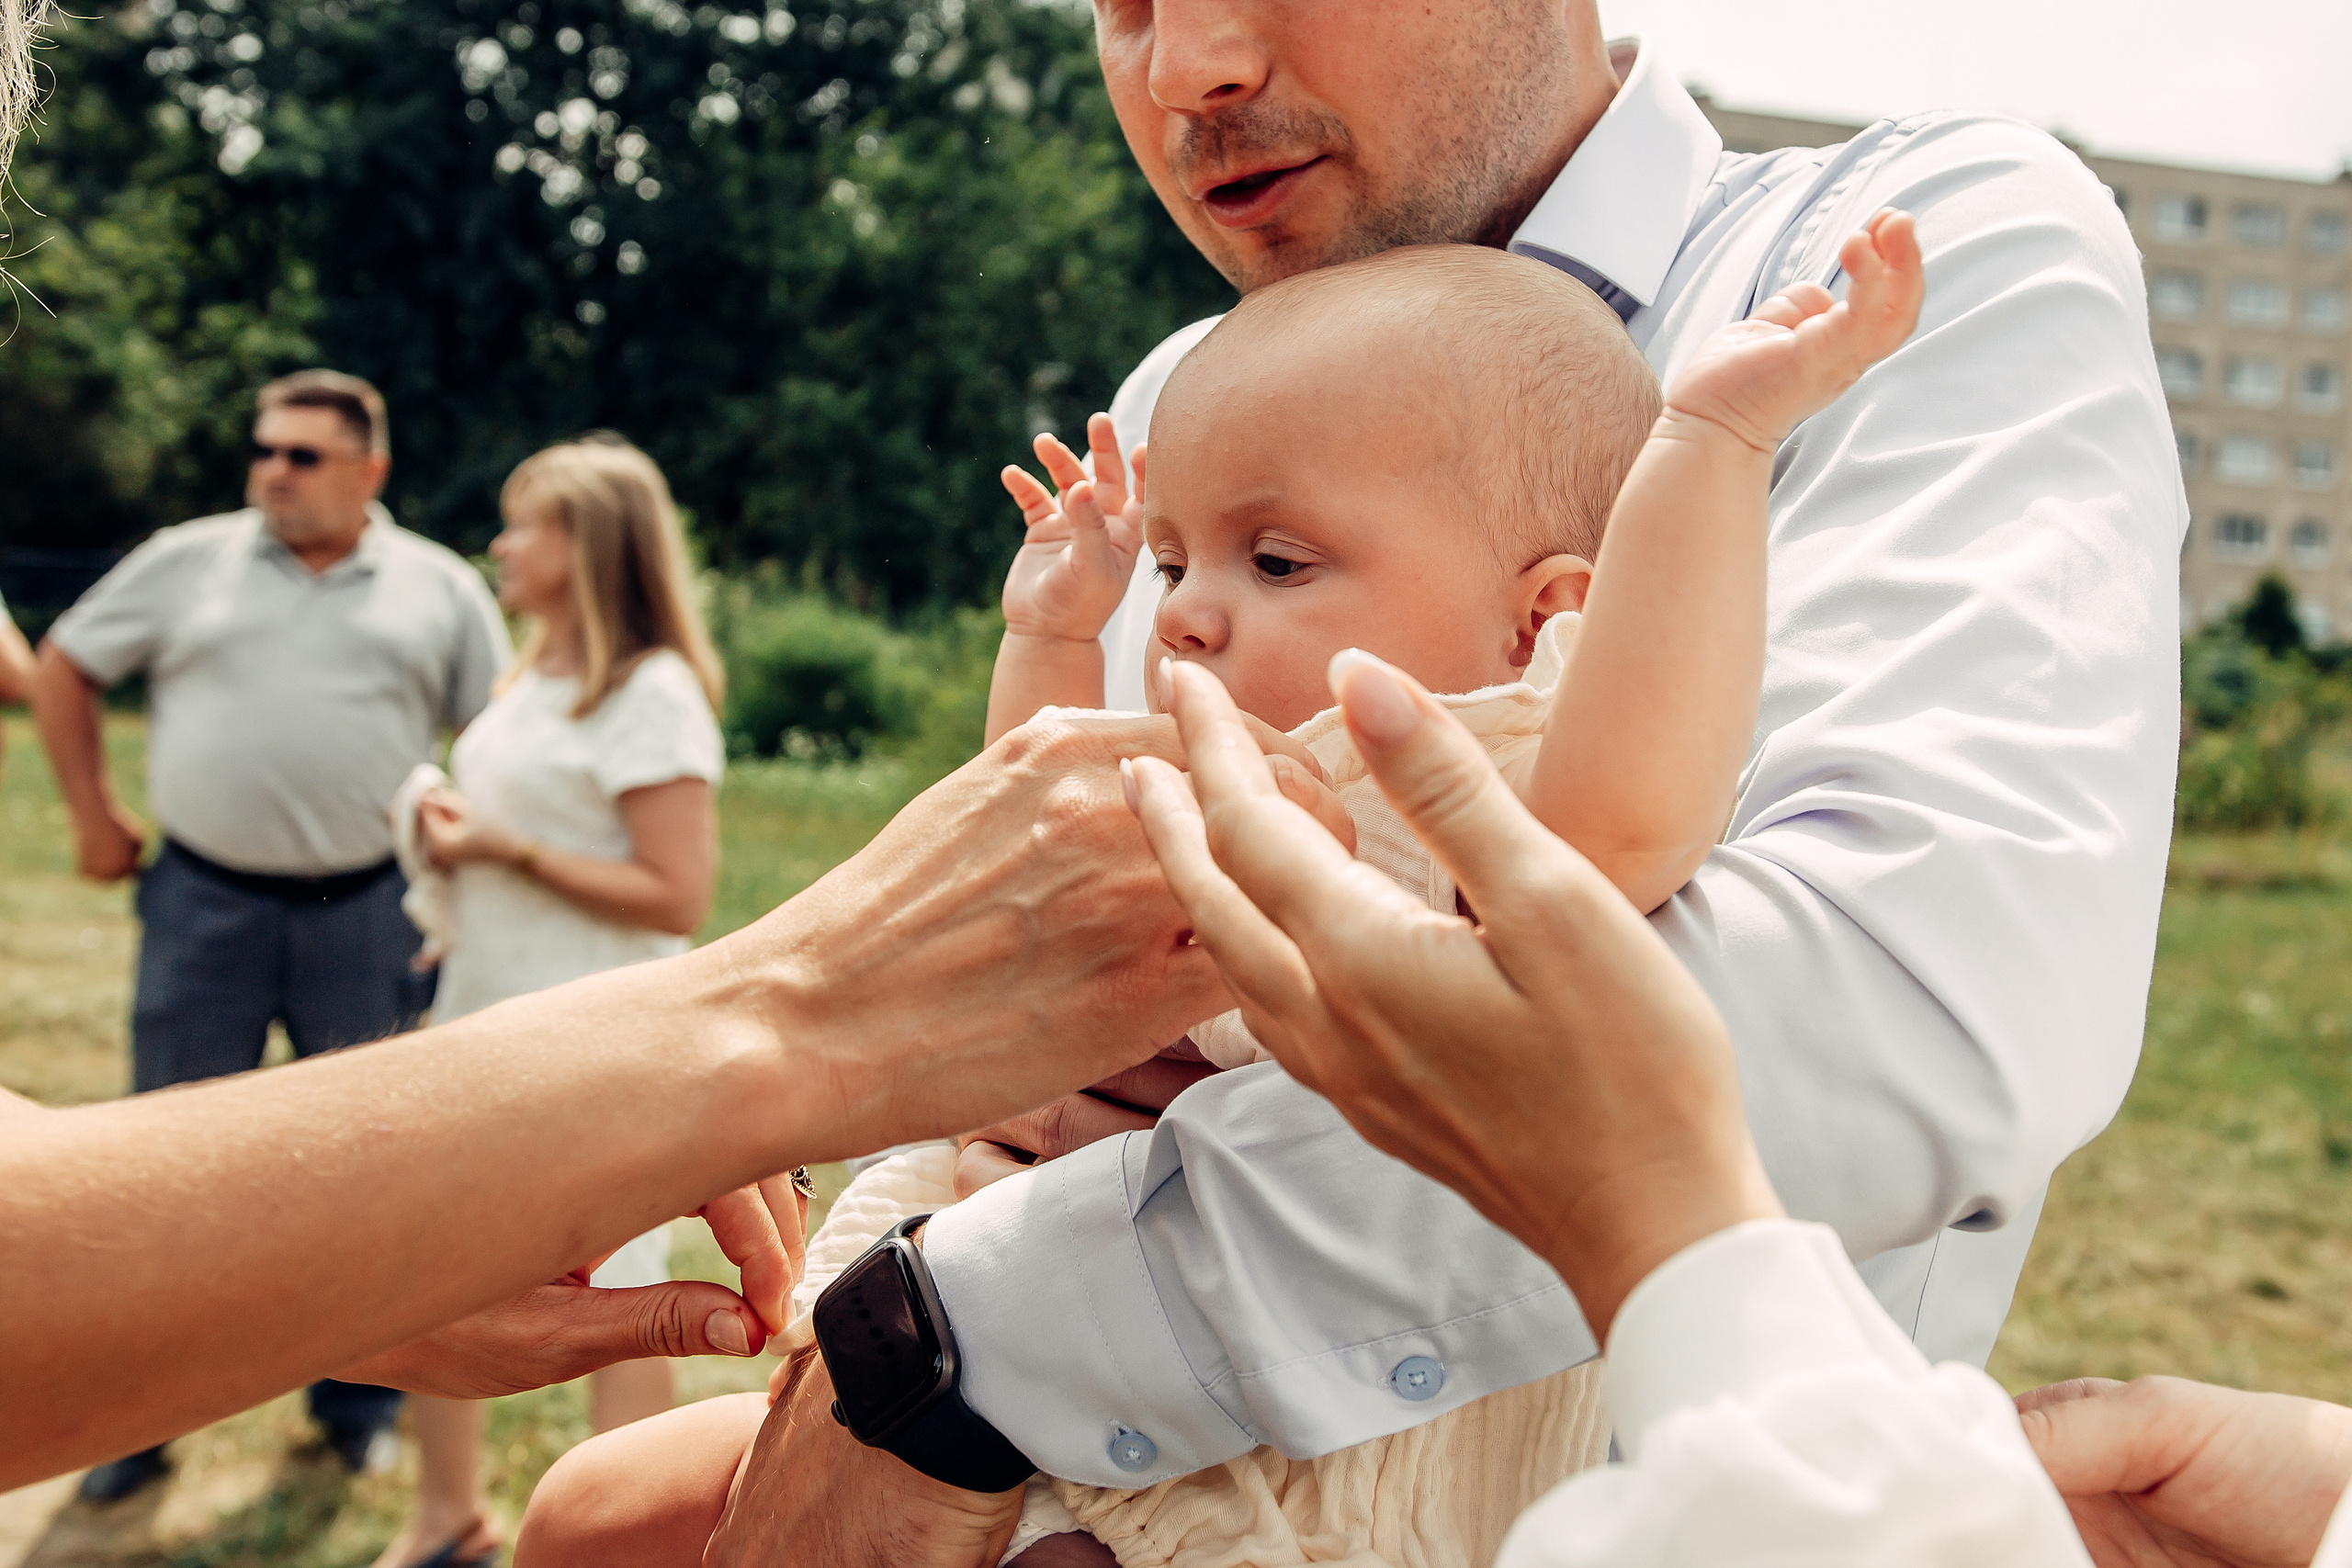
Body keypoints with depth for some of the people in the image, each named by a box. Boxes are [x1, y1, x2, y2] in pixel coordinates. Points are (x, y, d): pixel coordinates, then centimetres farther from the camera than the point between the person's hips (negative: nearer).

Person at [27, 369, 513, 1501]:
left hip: (368, 917, 0)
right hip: (203, 908, 0)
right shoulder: (186, 561, 4)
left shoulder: (440, 589, 4)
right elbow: (63, 667, 14)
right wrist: (93, 816, 10)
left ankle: (359, 1398, 26)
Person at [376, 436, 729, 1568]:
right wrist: (450, 834, 3)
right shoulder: (534, 673, 11)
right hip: (481, 1013, 9)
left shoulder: (651, 693, -16)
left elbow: (676, 897, -20)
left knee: (613, 1303, 2)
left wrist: (506, 849, -20)